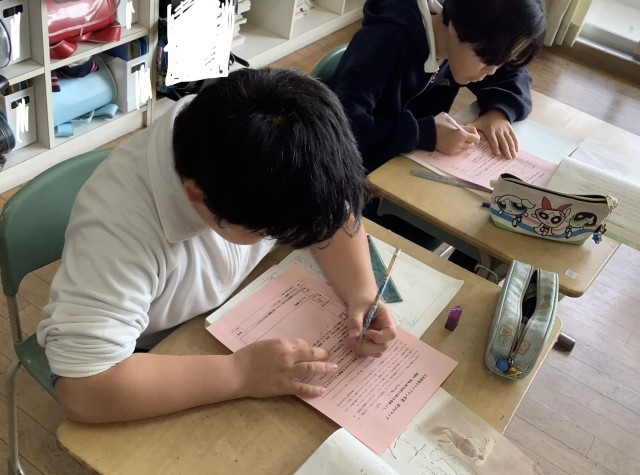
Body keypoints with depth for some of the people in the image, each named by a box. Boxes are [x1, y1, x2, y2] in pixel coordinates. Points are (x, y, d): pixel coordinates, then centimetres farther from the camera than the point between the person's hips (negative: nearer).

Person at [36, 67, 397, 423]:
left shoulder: (269, 167, -22)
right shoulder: (118, 225, -39)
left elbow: (330, 206, -6)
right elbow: (84, 391, -42)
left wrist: (363, 294, -22)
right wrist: (241, 374, -39)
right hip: (156, 361, -5)